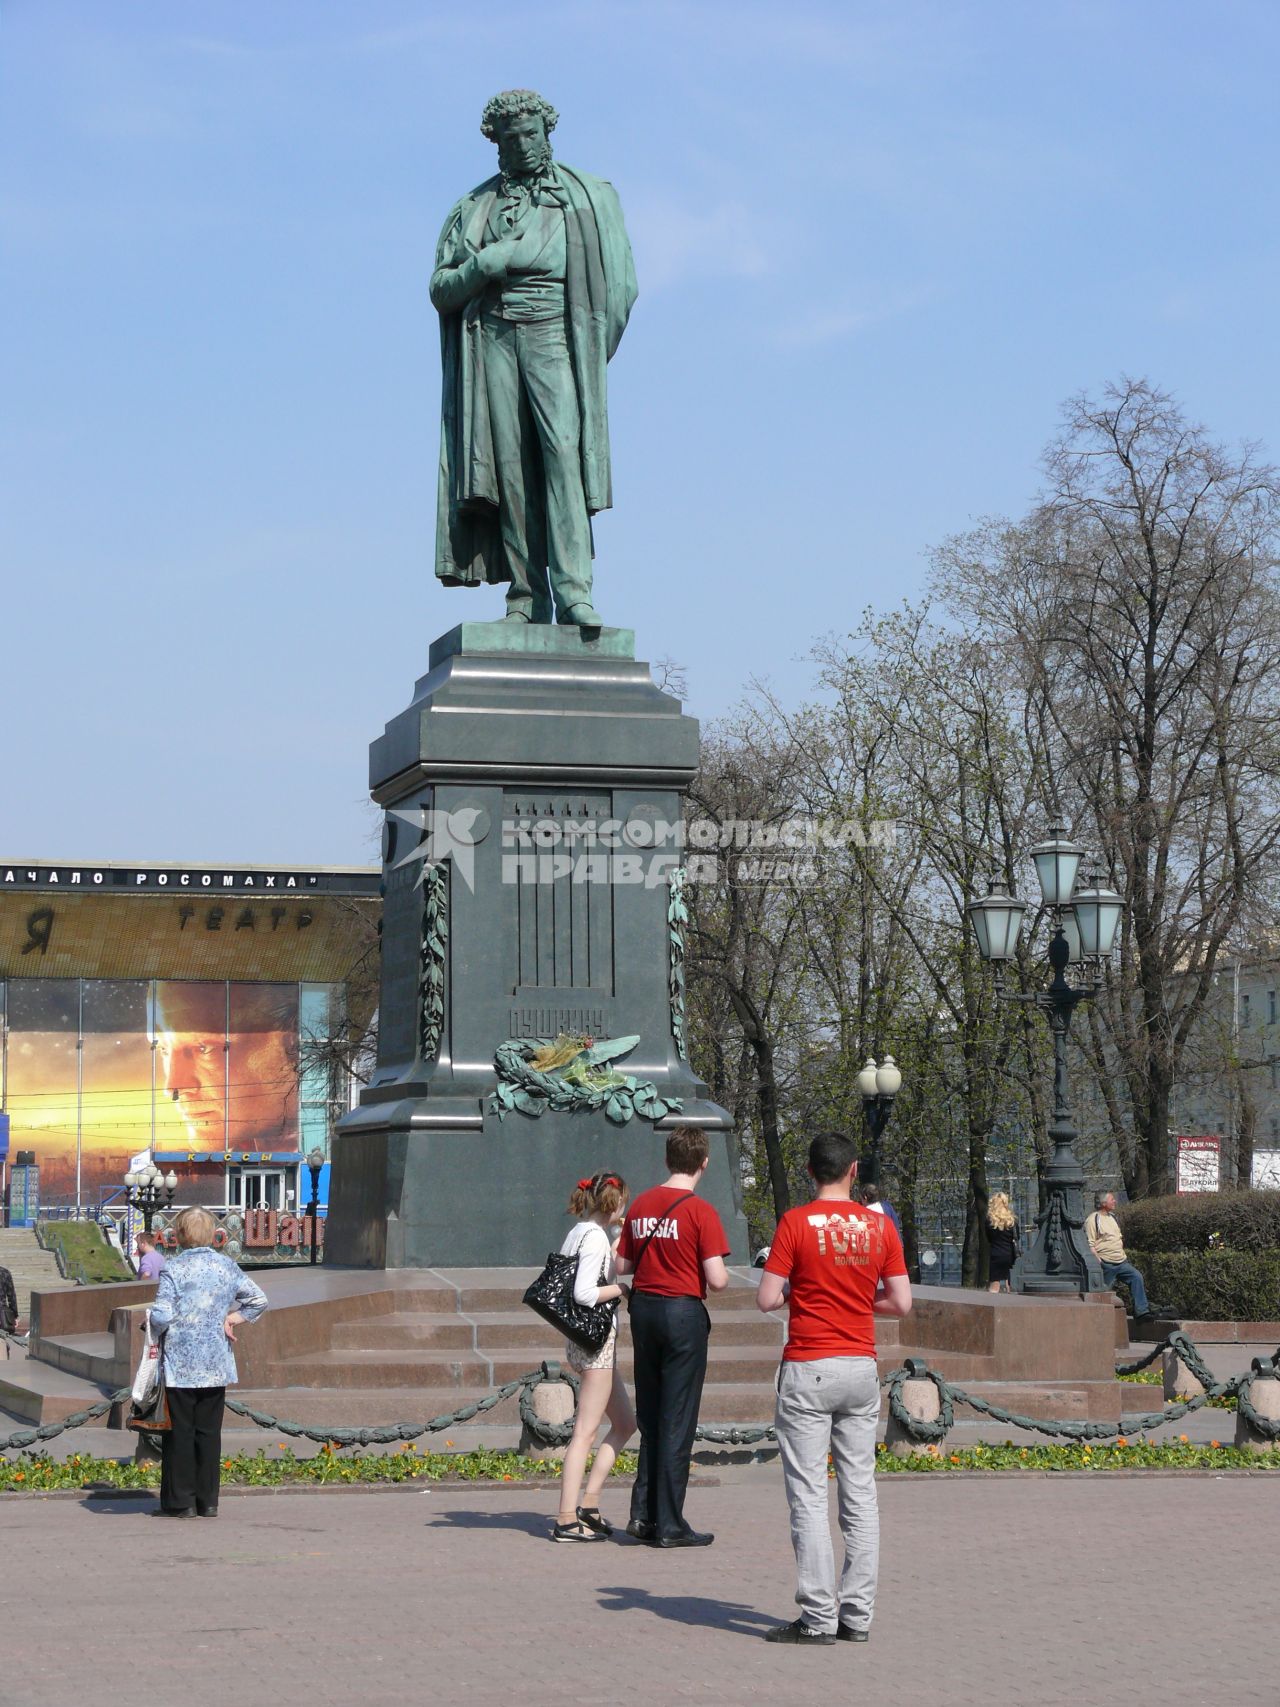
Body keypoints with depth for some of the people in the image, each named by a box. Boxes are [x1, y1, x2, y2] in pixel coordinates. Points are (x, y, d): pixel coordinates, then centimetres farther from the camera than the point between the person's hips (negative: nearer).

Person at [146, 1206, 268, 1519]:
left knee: (180, 1432, 2)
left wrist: (153, 1327, 3)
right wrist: (235, 1317, 10)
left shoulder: (173, 1270, -11)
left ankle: (178, 1501, 4)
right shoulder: (227, 1267, 4)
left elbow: (161, 1317, -16)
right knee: (209, 1431, 10)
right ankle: (208, 1501, 11)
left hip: (180, 1365, -4)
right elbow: (258, 1299, 7)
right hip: (216, 1364, 4)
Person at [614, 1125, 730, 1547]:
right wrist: (722, 1275, 5)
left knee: (649, 1416, 15)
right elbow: (717, 1280, -17)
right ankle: (669, 1525, 3)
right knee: (678, 1419, 0)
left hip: (644, 1308, 6)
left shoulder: (640, 1205, 5)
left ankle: (643, 1513, 13)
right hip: (683, 1312, -6)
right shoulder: (700, 1211, -12)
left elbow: (622, 1266, 10)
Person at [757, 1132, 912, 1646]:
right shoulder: (880, 1226, 2)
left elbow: (767, 1299, -10)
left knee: (809, 1496, -2)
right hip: (862, 1368, 4)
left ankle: (819, 1617, -4)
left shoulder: (797, 1222, -8)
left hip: (808, 1371, -4)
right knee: (860, 1496, 9)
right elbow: (901, 1303, 4)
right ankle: (857, 1614, 10)